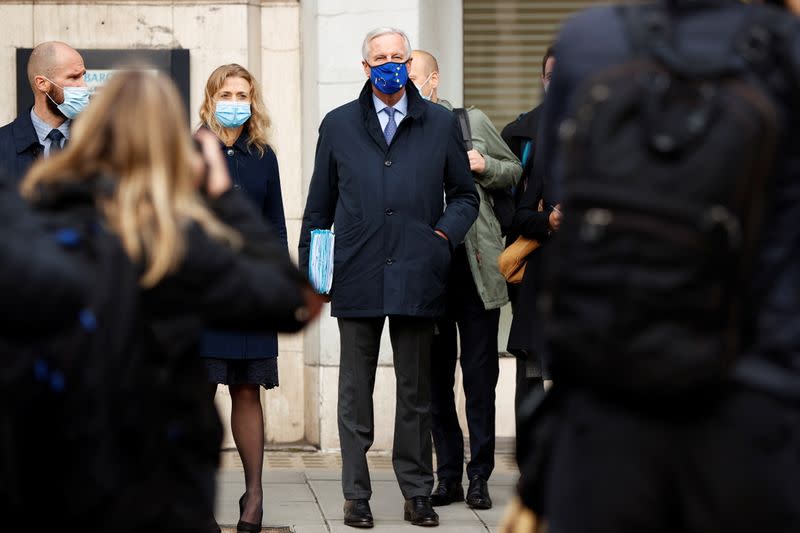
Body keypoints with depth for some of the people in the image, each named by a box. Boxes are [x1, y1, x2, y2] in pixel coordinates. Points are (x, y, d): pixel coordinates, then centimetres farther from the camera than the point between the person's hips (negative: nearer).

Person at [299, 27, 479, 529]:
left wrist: (445, 234, -5)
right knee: (356, 389, 4)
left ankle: (418, 492, 14)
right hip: (357, 276, 0)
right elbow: (320, 206, 12)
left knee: (416, 389, 7)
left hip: (417, 276, 0)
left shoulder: (441, 124, 8)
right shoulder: (338, 125, 9)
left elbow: (465, 194, 14)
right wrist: (310, 271, 8)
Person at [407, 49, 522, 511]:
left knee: (479, 377, 0)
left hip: (476, 268, -1)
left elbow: (515, 172, 12)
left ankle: (479, 477, 7)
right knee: (435, 378, 5)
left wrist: (484, 167, -7)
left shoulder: (473, 122, 6)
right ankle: (448, 477, 13)